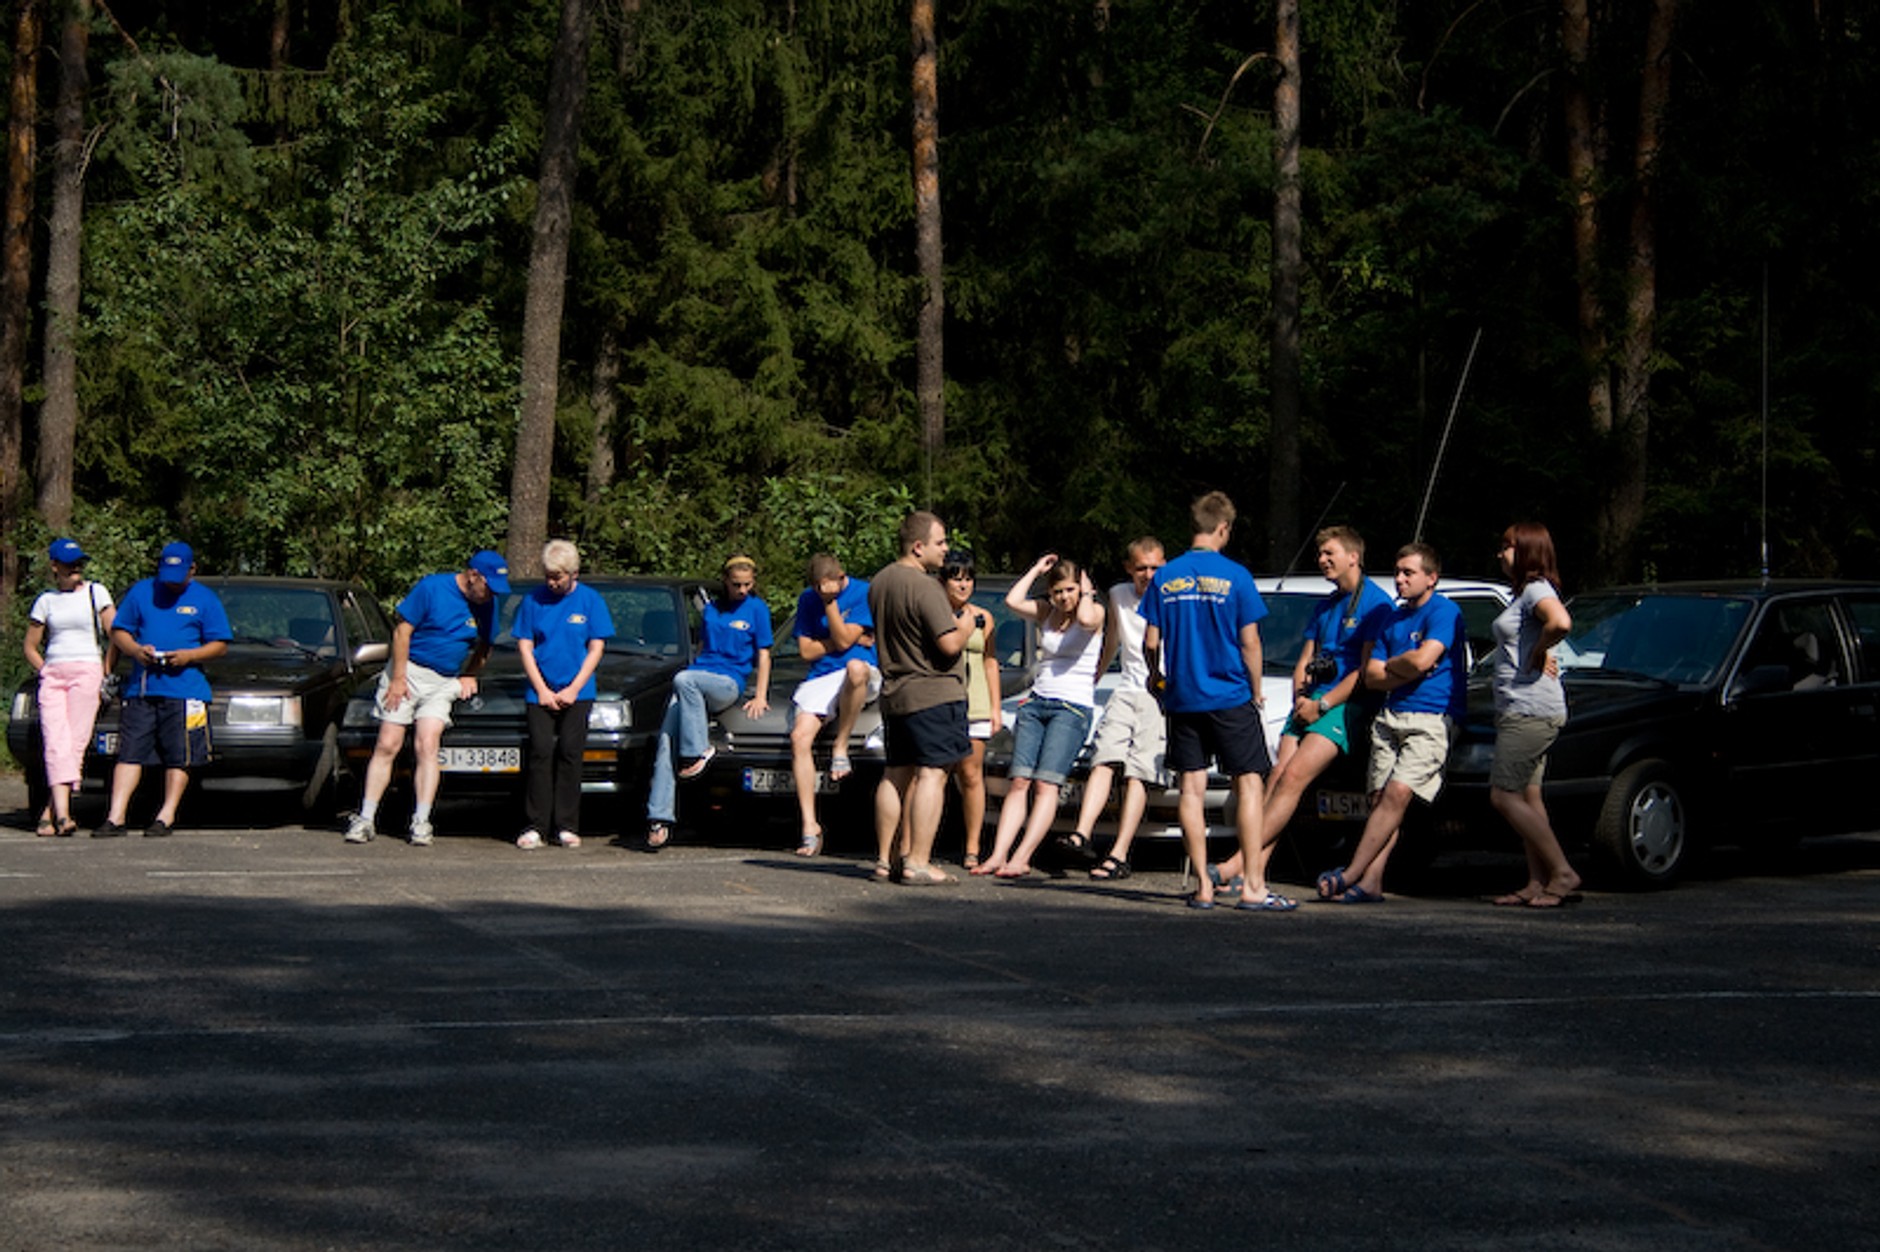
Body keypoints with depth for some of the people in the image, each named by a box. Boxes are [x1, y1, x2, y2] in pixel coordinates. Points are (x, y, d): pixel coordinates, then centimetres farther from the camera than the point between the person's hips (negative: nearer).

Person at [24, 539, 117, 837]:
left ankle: (49, 814, -8)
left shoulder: (96, 592, 9)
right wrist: (45, 671, 5)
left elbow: (115, 636, 6)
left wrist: (106, 675, 1)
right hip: (52, 675, 2)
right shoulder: (46, 601, 15)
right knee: (55, 743, -13)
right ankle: (62, 814, -22)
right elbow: (30, 647, 19)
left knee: (75, 743, -11)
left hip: (87, 670, -2)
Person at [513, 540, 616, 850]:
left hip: (576, 693, -1)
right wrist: (542, 690, -4)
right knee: (540, 752, -8)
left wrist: (573, 690, -6)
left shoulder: (590, 600, 3)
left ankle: (567, 827, -1)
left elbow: (596, 649, 2)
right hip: (540, 692, 1)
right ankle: (534, 826, -7)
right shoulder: (533, 600, 6)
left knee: (570, 753, -5)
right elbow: (524, 647, 6)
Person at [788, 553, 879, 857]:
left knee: (855, 667, -42)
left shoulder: (863, 594, -3)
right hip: (820, 677, 4)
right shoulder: (808, 599, 11)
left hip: (863, 674, -4)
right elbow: (806, 650, 7)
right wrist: (852, 639, -1)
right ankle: (810, 826, -12)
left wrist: (831, 602, -14)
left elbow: (843, 640, -12)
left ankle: (841, 747, -22)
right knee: (800, 737, -17)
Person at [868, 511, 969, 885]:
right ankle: (917, 863, -12)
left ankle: (886, 858, 18)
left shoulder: (879, 582, 11)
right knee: (931, 774, -8)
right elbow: (950, 645, -22)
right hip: (932, 693, -9)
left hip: (893, 694, 9)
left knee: (896, 775, 14)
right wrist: (963, 627, -1)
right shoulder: (924, 587, -18)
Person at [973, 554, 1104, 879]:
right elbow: (1012, 601, 0)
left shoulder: (1095, 611, 3)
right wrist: (1036, 570, 9)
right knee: (1019, 781, -7)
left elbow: (1086, 619, -22)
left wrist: (1087, 593, -3)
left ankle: (1021, 859, -20)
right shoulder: (1046, 613, 17)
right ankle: (998, 855, -13)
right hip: (1036, 702, 5)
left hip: (1074, 707, -5)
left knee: (1046, 784, -14)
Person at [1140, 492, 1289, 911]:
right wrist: (1256, 692, 6)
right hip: (1230, 696, -4)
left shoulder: (1165, 577, 2)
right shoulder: (1235, 576, -7)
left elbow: (1151, 642, 3)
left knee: (1192, 788, 6)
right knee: (1248, 783, 1)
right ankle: (1250, 887, -4)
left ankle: (1202, 886, 5)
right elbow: (1249, 643, -7)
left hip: (1182, 698, 4)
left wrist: (1155, 677, 23)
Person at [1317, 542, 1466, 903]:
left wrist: (1390, 664, 1)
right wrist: (1408, 671, -5)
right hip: (1391, 715, 7)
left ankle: (1353, 873, -18)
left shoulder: (1444, 612, -5)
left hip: (1431, 719, -7)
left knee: (1397, 795, -16)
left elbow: (1422, 659, -19)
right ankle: (1370, 882, -6)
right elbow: (1371, 677, 13)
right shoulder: (1393, 618, 18)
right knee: (1380, 799, -2)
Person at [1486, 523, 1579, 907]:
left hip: (1531, 711, -11)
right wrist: (1538, 655, 10)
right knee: (1528, 797, 9)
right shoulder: (1523, 594, 19)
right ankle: (1538, 883, 9)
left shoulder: (1536, 590, -13)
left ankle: (1562, 873, -9)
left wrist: (1537, 653, -18)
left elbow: (1561, 622, -33)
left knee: (1504, 796, -10)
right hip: (1518, 710, 11)